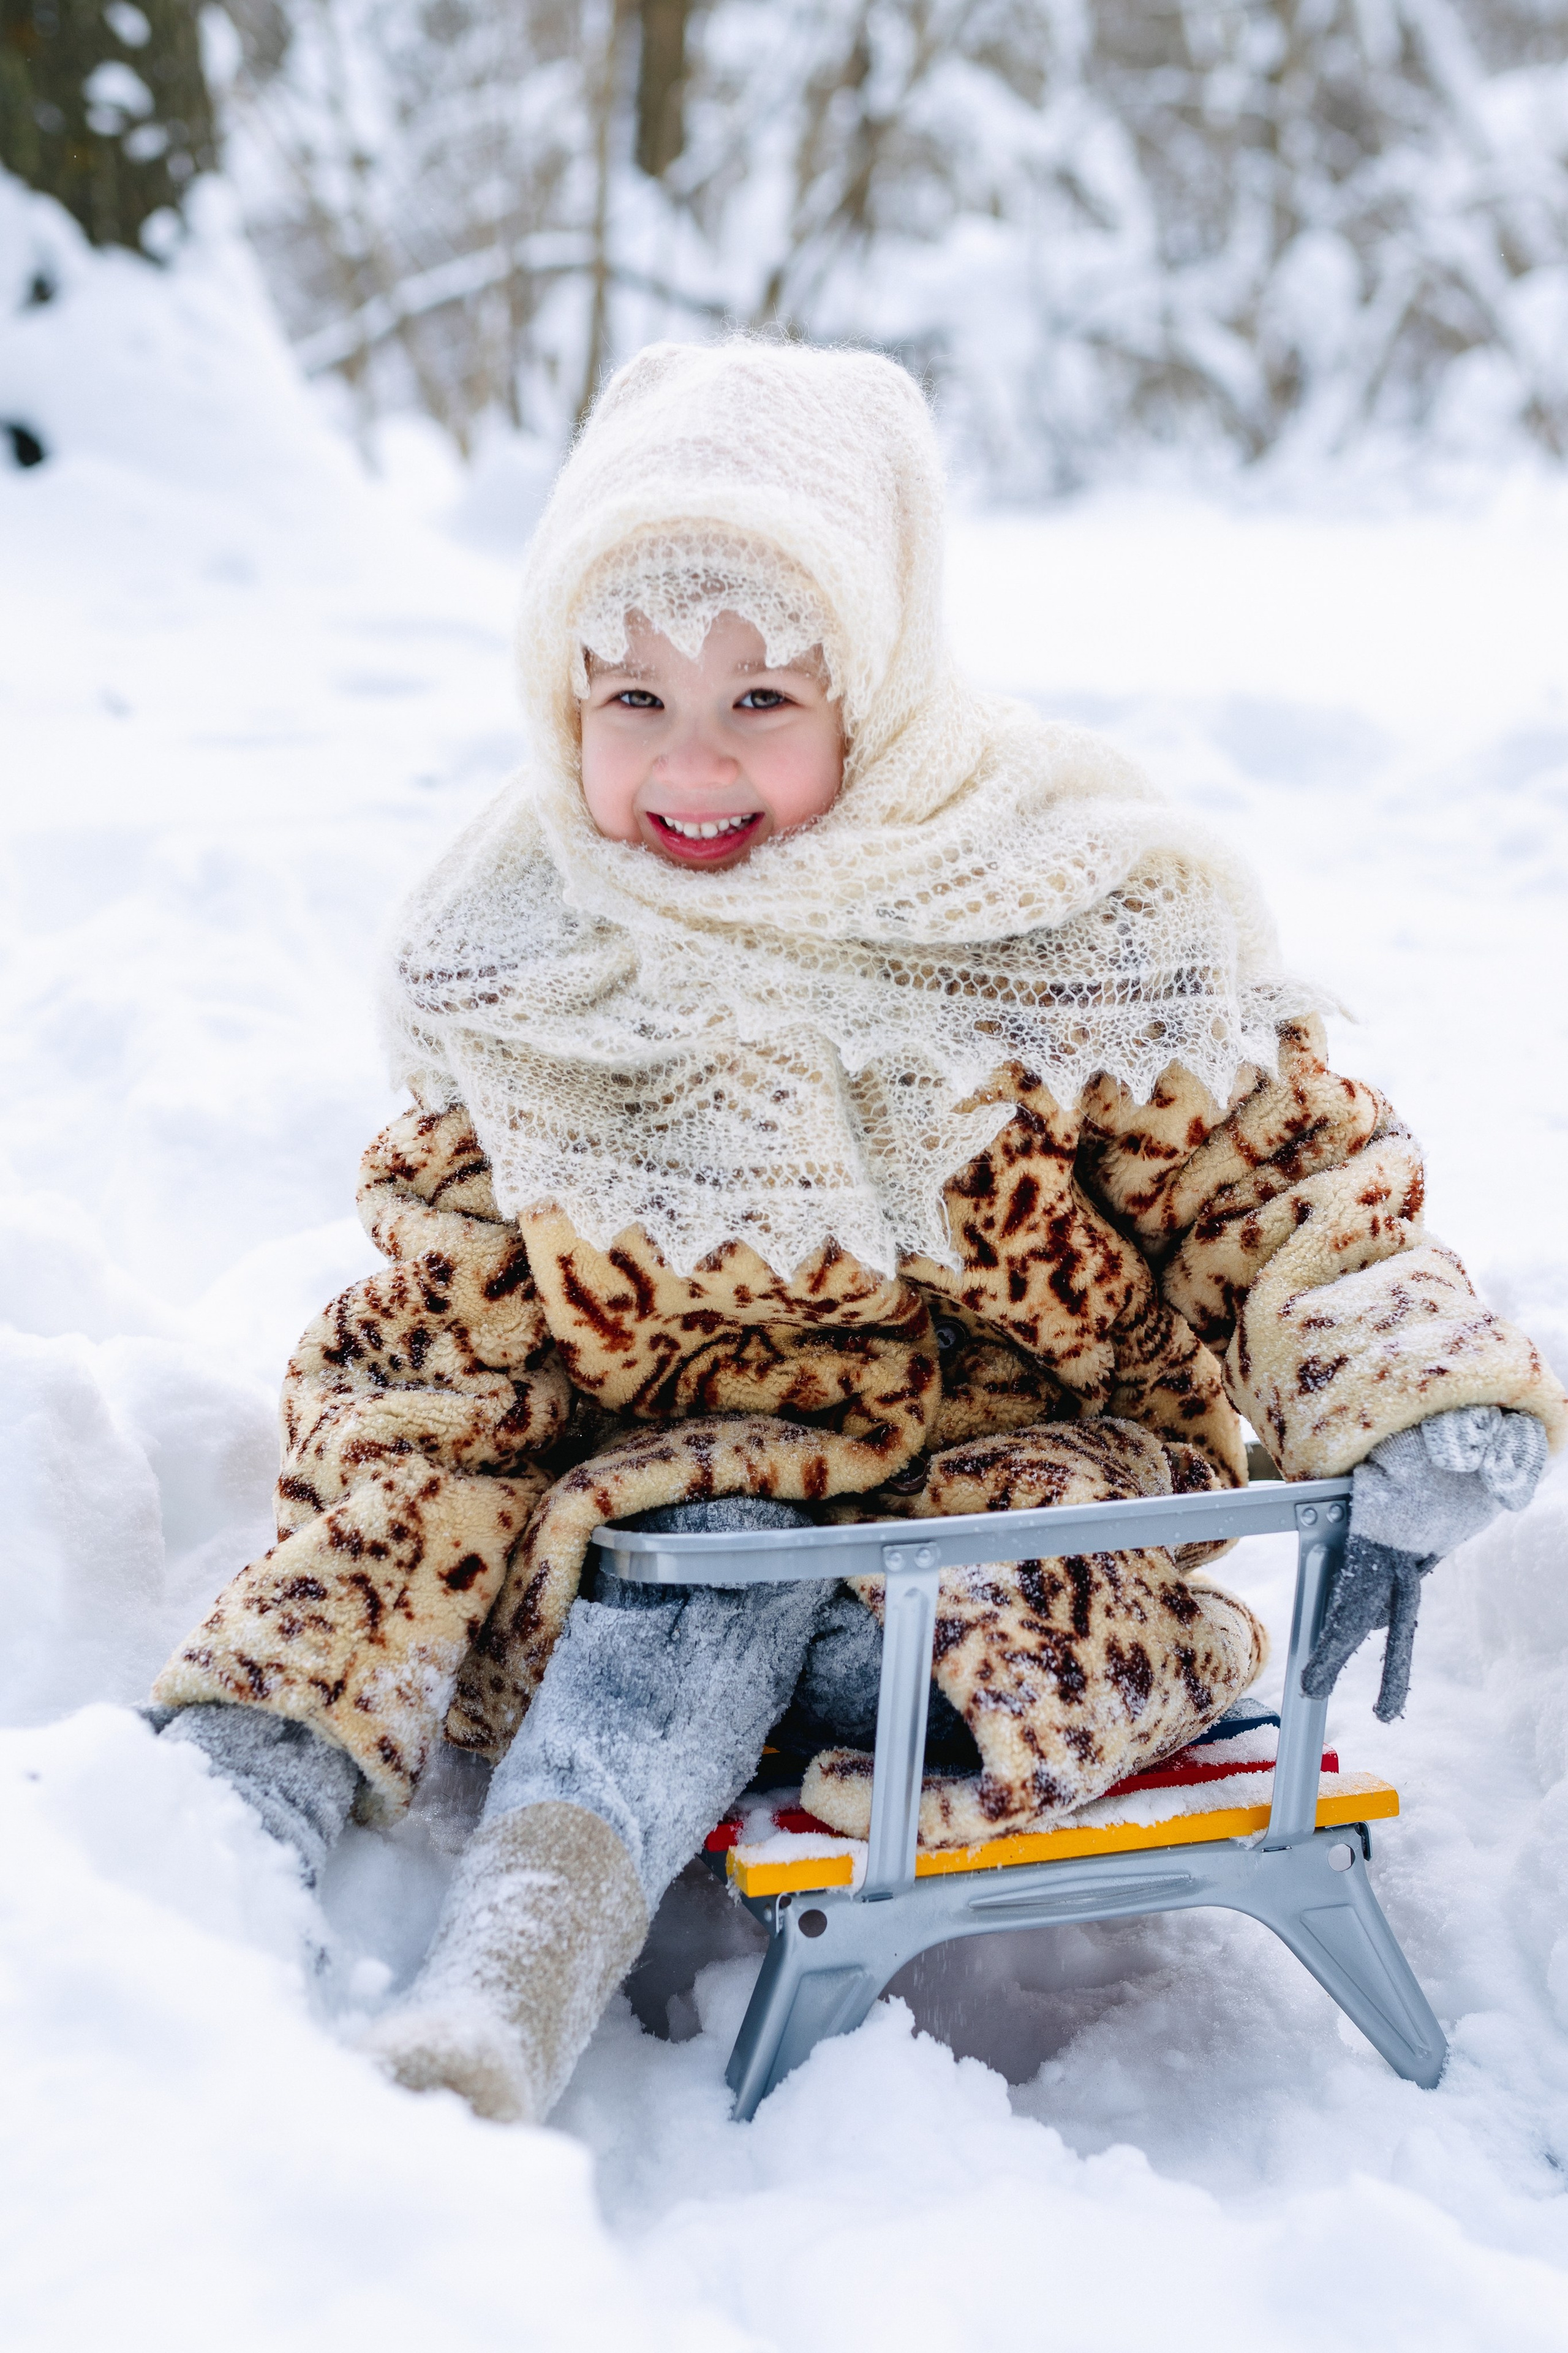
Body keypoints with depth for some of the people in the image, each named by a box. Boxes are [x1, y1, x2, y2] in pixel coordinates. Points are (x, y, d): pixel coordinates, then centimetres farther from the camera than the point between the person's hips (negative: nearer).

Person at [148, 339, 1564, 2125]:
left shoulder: (1080, 902, -12)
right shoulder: (502, 958, -4)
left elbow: (1290, 1195, -6)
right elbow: (443, 1343, 1)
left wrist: (1422, 1409, -26)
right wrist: (300, 1685, -9)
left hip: (1031, 1457, -1)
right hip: (686, 1461, 2)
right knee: (706, 1561, -32)